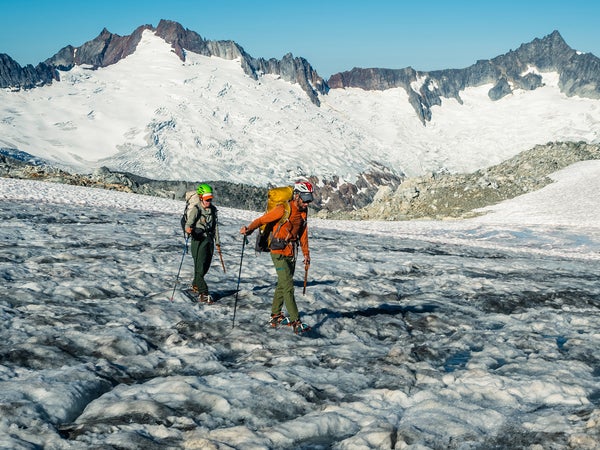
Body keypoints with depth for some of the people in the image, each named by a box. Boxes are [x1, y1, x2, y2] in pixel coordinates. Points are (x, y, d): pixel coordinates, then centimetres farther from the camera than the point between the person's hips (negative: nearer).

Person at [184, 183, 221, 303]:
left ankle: (195, 285, 37)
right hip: (199, 239, -7)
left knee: (206, 265, 13)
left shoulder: (213, 209, 11)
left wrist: (217, 242, 19)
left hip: (209, 240, 7)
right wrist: (188, 229, -44)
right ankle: (203, 294, -15)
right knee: (200, 266, -11)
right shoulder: (196, 209, -9)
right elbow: (188, 223, -20)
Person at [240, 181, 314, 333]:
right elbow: (263, 219, -19)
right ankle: (296, 322, -12)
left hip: (291, 254, 8)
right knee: (288, 287, -11)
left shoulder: (303, 212, 8)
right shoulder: (283, 210, -16)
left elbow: (303, 233, 17)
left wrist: (306, 254, 17)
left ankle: (275, 316, 29)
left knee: (282, 285, 16)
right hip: (279, 253, -8)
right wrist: (249, 229, -37)